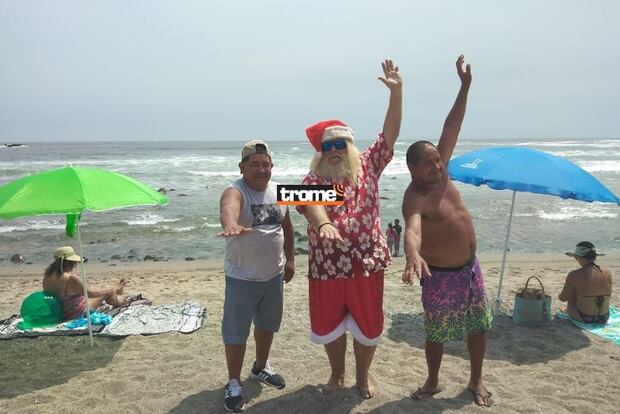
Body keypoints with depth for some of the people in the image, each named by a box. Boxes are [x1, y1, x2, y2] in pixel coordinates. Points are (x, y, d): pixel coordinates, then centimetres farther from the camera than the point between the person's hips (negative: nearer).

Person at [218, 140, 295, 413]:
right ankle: (234, 383, 22)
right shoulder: (235, 192, -19)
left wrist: (290, 259, 12)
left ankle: (261, 367, 43)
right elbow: (228, 209, -44)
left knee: (267, 324, 21)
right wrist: (232, 225, -67)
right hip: (242, 277, -6)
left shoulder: (278, 191, 2)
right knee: (236, 331, 3)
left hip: (273, 275, 6)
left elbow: (286, 226, 14)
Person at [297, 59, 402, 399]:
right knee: (329, 325, 15)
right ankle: (337, 375, 40)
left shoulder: (367, 167, 2)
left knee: (367, 324, 14)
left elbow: (390, 133, -5)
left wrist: (396, 91, -14)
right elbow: (313, 202, -24)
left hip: (367, 262, 1)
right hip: (326, 266, 0)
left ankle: (362, 377, 38)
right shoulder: (313, 180, -3)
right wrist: (323, 223, -46)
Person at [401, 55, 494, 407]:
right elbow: (412, 229, -47)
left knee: (479, 325, 16)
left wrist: (465, 86, -7)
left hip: (470, 266, 7)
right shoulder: (415, 198, -26)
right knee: (437, 333, 9)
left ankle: (476, 380, 35)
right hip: (441, 274, -7)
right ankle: (433, 381, 33)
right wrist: (413, 255, -69)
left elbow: (452, 128, -4)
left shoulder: (440, 172, -6)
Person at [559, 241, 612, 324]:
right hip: (604, 318, 4)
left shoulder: (574, 275, -19)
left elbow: (563, 298, -7)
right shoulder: (608, 272, -5)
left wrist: (560, 296, 16)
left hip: (583, 318, -4)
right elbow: (608, 295, 12)